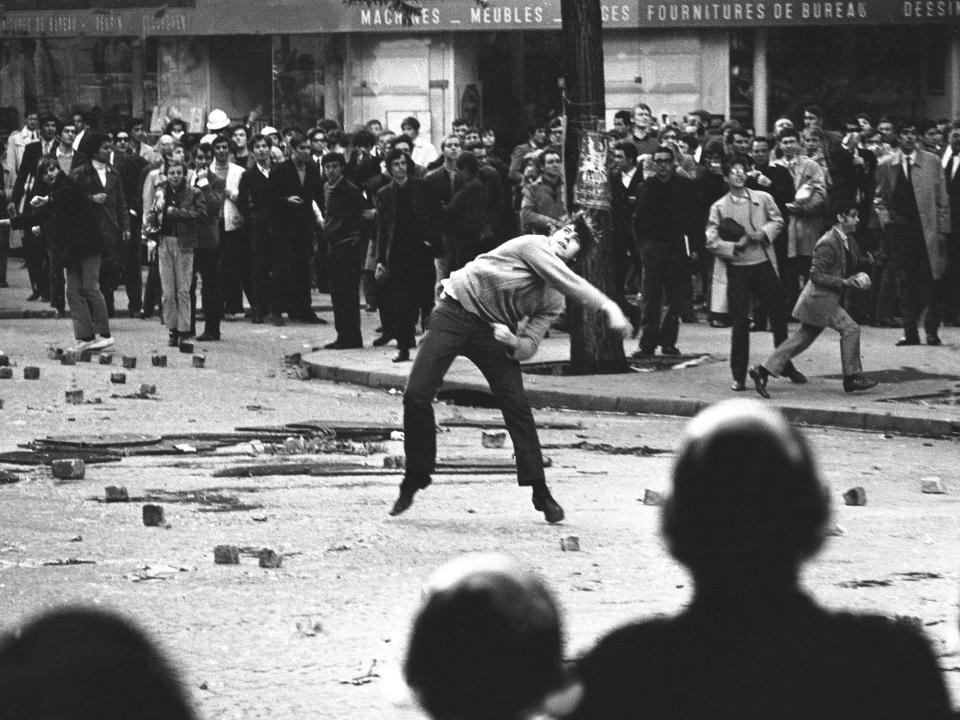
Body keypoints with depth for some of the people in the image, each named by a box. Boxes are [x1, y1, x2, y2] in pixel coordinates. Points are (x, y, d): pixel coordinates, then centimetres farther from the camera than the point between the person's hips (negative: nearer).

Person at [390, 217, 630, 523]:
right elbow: (571, 284, -28)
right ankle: (414, 479, 5)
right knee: (416, 394, -12)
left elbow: (529, 347, -4)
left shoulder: (554, 302, 0)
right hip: (455, 313, -4)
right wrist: (609, 308, -36)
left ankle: (540, 493, -3)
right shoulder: (533, 246, -14)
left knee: (517, 406, -10)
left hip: (493, 332, 4)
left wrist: (513, 342, -27)